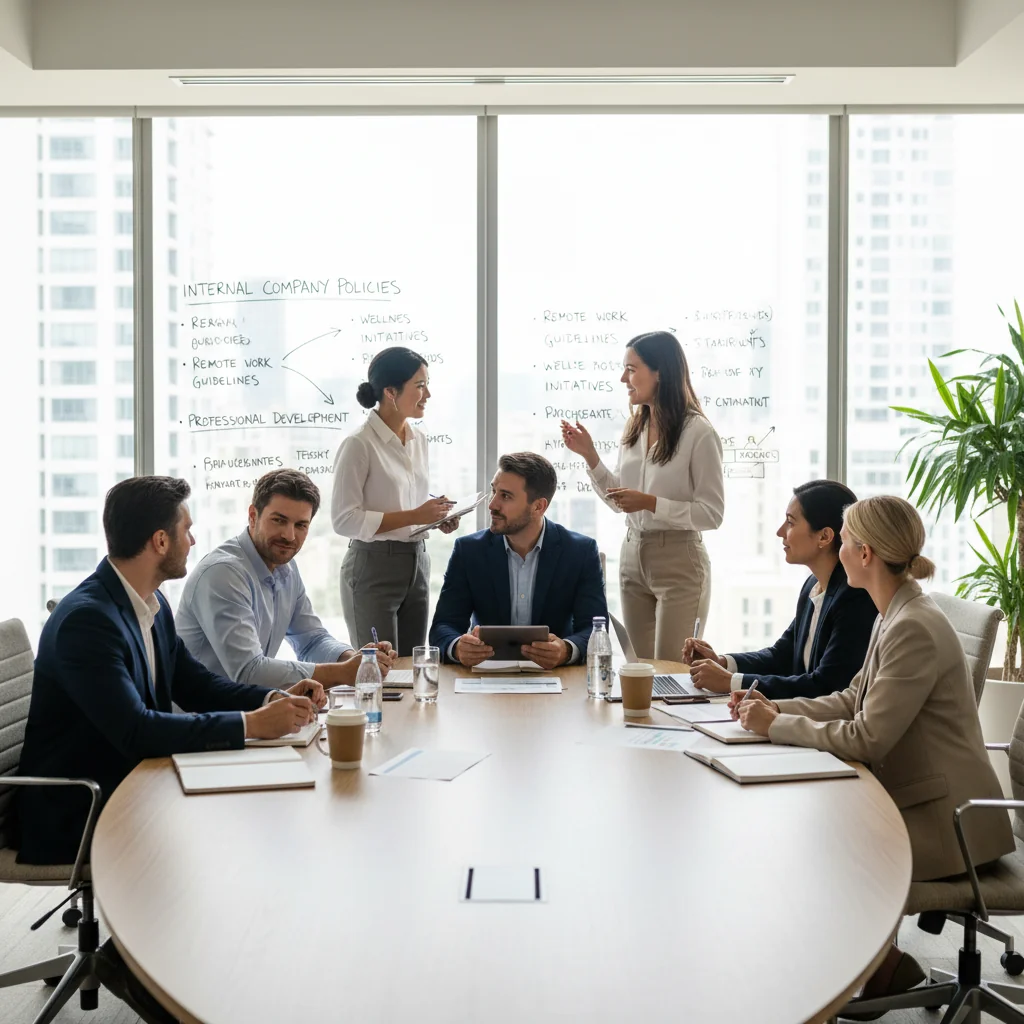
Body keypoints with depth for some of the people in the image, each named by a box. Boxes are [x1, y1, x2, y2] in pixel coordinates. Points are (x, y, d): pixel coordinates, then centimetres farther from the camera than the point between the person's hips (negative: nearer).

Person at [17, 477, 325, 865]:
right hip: (74, 818, -8)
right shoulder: (85, 619, -23)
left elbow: (193, 683, 13)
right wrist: (252, 724, -26)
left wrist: (275, 700, -4)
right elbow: (135, 732, -29)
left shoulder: (152, 603, 5)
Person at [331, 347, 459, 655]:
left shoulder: (418, 440, 9)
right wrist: (414, 516, -20)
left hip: (416, 562, 7)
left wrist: (436, 516, 0)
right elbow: (344, 520, -17)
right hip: (374, 567, -7)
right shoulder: (359, 445, -15)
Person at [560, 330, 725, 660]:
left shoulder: (698, 432, -13)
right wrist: (589, 456, 3)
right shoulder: (633, 429, 8)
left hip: (678, 562, -7)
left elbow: (712, 513, -14)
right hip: (632, 557, 7)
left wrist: (650, 503, -22)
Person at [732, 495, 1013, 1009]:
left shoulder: (913, 629, -24)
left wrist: (777, 725, -15)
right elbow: (852, 701, 11)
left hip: (944, 819, -9)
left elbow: (866, 739, -24)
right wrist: (772, 707, 0)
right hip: (917, 797, 9)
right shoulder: (896, 615, 7)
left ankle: (884, 965, 13)